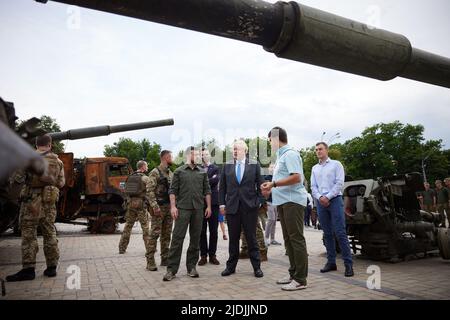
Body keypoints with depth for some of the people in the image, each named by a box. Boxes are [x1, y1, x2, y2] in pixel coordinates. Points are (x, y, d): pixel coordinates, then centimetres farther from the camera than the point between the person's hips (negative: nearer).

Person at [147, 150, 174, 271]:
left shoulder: (171, 173, 15)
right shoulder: (155, 172, -7)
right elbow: (150, 191, -13)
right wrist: (154, 206, -20)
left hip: (169, 207, 7)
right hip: (159, 207, -7)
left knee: (167, 234, 10)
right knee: (155, 234, -5)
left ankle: (165, 259, 17)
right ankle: (151, 261, 0)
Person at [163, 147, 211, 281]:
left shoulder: (203, 172, 13)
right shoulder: (179, 171, 5)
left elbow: (207, 190, 12)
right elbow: (173, 190, 1)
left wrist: (208, 206, 4)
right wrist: (173, 206, -8)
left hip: (198, 209, 3)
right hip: (183, 208, -3)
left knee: (195, 238, 6)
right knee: (177, 238, -5)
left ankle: (191, 267, 17)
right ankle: (171, 269, 2)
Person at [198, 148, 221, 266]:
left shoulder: (216, 168, 7)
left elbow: (216, 180, -11)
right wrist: (210, 180, -11)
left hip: (213, 202, 0)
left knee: (213, 231, 5)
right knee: (202, 231, 5)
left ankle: (212, 255, 15)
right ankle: (203, 255, 14)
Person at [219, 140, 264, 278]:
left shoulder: (254, 165, 2)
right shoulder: (227, 166, 7)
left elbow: (259, 185, 4)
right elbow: (222, 187, 8)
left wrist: (258, 202, -1)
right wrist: (222, 204, 2)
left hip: (250, 207, -2)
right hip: (232, 207, 2)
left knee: (251, 238, 4)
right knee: (233, 238, 10)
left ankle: (257, 267, 16)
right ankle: (231, 266, 22)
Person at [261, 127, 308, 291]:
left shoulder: (290, 154, -9)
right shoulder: (281, 156, 20)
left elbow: (296, 177, -20)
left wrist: (273, 184, -17)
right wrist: (271, 190, 11)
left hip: (292, 201, -10)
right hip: (283, 201, 10)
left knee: (296, 239, -7)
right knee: (288, 239, 13)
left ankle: (301, 279, -1)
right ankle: (293, 273, 22)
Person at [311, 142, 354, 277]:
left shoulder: (336, 164, 3)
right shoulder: (315, 168, 16)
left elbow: (339, 183, -6)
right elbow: (313, 187, 11)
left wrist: (327, 197, -12)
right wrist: (320, 197, -7)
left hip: (334, 200, -4)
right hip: (320, 202, 5)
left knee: (340, 233, -9)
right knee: (327, 234, 7)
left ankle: (348, 264, -5)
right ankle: (331, 262, 13)